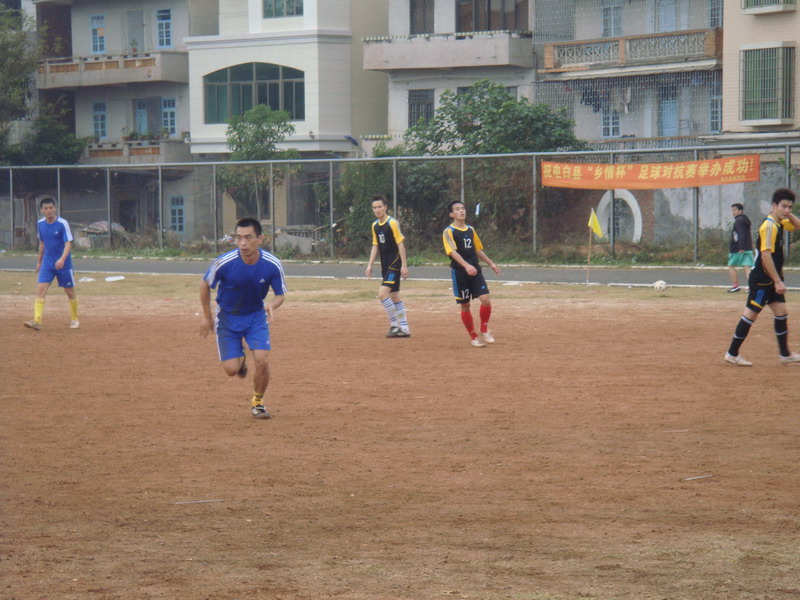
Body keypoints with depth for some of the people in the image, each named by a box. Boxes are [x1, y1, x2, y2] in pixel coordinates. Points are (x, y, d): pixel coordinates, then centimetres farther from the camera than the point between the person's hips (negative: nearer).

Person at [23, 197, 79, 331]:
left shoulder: (62, 224, -14)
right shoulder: (40, 224, 2)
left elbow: (68, 244, -20)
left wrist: (62, 259, -36)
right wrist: (39, 261, 21)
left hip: (63, 263, -4)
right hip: (47, 263, 4)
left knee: (70, 291, 7)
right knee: (40, 289, -12)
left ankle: (75, 319, 27)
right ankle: (37, 321, -19)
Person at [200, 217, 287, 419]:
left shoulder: (273, 265, -21)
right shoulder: (224, 262, -25)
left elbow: (280, 294, -7)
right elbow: (205, 285, -6)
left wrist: (272, 304, -31)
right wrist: (207, 317, 0)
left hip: (256, 315, 1)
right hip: (227, 317, -1)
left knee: (262, 360, -15)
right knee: (231, 369, -7)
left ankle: (257, 402, 13)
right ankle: (240, 360, 33)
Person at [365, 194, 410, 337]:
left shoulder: (392, 223, -13)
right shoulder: (375, 225, 11)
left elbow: (400, 244, -14)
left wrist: (404, 265, -17)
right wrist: (370, 265, 11)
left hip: (395, 265, -8)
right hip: (385, 266, 8)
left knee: (382, 293, -18)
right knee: (394, 296, 11)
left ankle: (395, 325, -9)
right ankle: (404, 329, 17)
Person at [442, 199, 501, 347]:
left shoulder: (471, 230, 13)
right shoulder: (449, 232, -7)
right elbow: (453, 252, -21)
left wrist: (490, 263, 25)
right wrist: (466, 266, -35)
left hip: (475, 271, 4)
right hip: (459, 273, -4)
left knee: (485, 300, -10)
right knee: (465, 306, 2)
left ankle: (484, 331, 9)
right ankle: (474, 337, 15)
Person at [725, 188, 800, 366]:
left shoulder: (780, 223, 9)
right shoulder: (769, 225, -20)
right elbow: (765, 255, -26)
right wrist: (778, 281, -26)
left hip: (771, 279, 9)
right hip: (761, 279, -9)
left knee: (781, 312, 9)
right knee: (751, 313, -5)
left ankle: (785, 354, 16)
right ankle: (732, 353, 1)